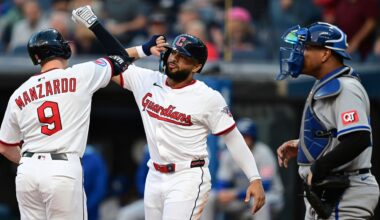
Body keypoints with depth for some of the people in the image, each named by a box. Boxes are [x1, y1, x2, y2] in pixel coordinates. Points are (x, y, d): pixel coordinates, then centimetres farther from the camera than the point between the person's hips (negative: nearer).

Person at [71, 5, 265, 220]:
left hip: (188, 178, -6)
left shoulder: (209, 98, -11)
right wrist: (143, 50, -3)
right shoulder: (147, 81, 3)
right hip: (155, 178, 6)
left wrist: (255, 179, -14)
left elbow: (234, 138, -8)